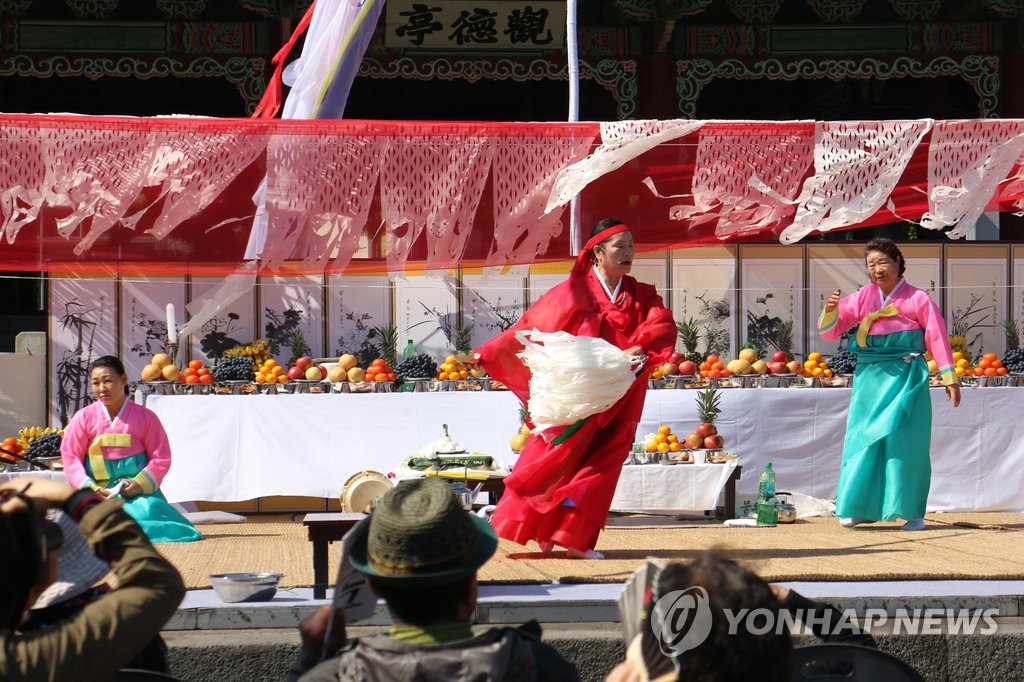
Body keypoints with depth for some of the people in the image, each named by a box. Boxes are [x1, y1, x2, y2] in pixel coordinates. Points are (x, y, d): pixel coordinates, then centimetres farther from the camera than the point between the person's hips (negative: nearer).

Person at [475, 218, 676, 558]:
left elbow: (663, 325, -7)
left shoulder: (641, 296, 10)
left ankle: (574, 538, 1)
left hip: (619, 404, 3)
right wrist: (485, 355, -2)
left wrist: (640, 348, -27)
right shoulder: (573, 292, -1)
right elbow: (529, 328, 1)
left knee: (602, 462, -1)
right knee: (560, 457, -7)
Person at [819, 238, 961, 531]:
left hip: (906, 378, -3)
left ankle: (912, 512, 0)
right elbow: (830, 330, 8)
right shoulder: (863, 297, 10)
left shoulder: (918, 299, 2)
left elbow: (937, 337, 2)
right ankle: (861, 507, 13)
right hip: (870, 377, 3)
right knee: (864, 441, 4)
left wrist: (949, 377, -2)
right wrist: (831, 311, -14)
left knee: (905, 443, -5)